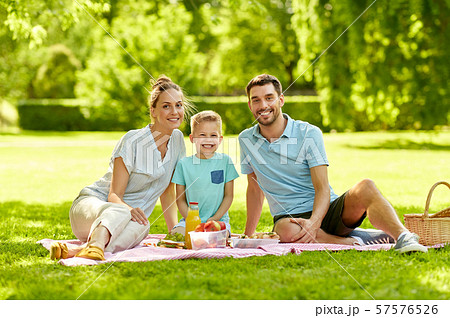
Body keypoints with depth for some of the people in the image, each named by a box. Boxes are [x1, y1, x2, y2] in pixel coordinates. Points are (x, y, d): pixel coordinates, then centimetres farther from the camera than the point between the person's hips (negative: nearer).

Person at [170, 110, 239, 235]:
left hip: (219, 219, -1)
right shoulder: (183, 164, 3)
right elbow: (180, 199, 5)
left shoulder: (225, 161, 3)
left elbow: (228, 196, 4)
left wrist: (215, 218, -9)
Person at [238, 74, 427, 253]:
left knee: (366, 187, -32)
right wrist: (247, 235, 19)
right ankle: (354, 243, -29)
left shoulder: (309, 134, -4)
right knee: (288, 232, -39)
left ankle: (402, 236, -48)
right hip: (288, 217, 1)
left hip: (327, 210, -1)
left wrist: (314, 222, -30)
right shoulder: (246, 140, 7)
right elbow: (254, 188, 19)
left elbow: (323, 188, -11)